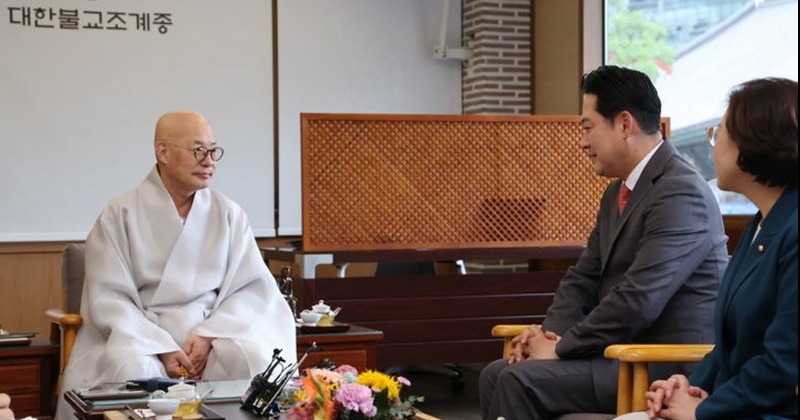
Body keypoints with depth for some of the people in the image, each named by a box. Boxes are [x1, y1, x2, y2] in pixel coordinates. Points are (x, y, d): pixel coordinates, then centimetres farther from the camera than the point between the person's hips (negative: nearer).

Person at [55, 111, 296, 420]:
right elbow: (109, 299, -4)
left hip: (216, 330, 2)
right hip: (140, 334, -2)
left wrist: (209, 335, -14)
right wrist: (163, 349, -18)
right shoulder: (120, 215, 1)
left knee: (258, 359, -27)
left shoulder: (229, 214, 8)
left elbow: (253, 288, 4)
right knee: (132, 370, -35)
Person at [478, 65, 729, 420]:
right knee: (496, 374, -1)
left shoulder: (680, 193, -18)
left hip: (669, 369, -9)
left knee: (521, 381, -21)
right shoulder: (617, 192, 15)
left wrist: (561, 348, -16)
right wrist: (552, 332, -3)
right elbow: (583, 278, 17)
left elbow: (638, 301, -25)